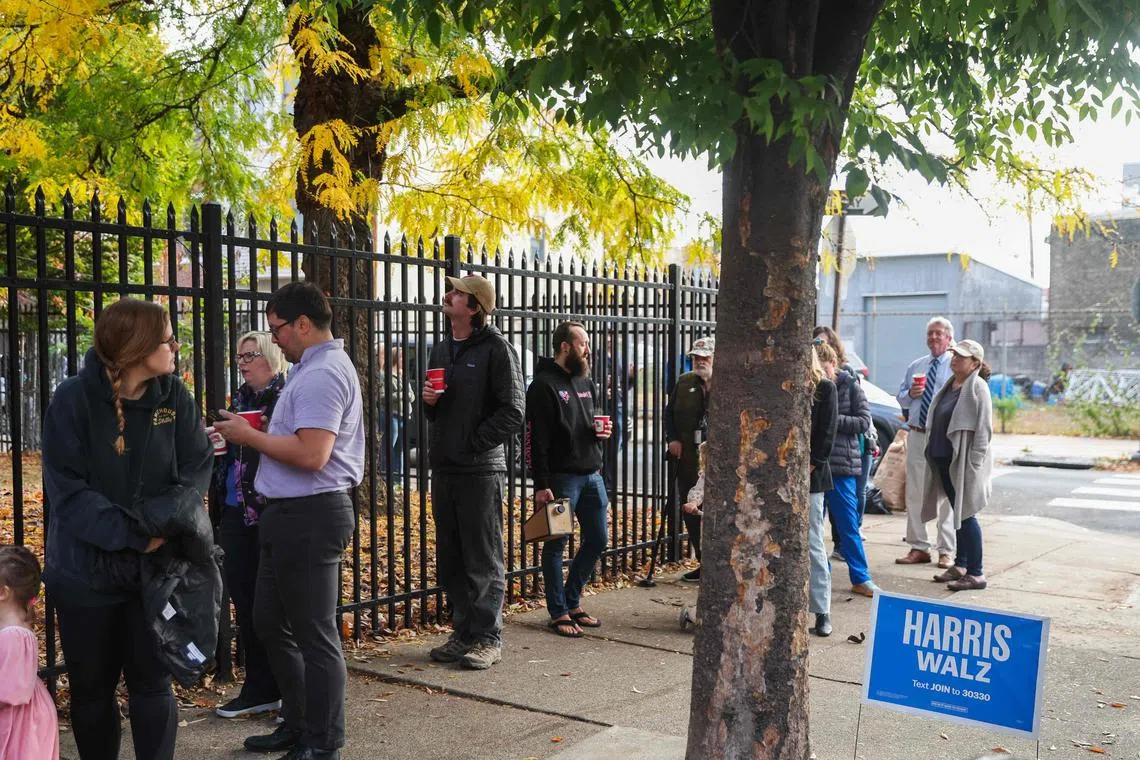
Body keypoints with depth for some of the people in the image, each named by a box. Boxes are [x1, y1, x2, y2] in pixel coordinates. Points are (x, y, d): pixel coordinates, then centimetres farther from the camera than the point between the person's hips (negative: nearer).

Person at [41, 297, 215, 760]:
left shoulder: (174, 397, -2)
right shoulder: (74, 399, -11)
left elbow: (197, 470, -6)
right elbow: (66, 488, -15)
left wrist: (160, 522, -23)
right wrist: (131, 535, -24)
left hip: (159, 566, 1)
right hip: (87, 569, -1)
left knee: (152, 681, 8)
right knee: (91, 686, 12)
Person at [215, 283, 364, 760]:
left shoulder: (321, 375, -17)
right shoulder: (315, 367, 17)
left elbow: (311, 454, -26)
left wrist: (250, 436, -14)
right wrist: (254, 433, 8)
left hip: (309, 515, -11)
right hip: (292, 513, 11)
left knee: (314, 635, 0)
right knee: (269, 622, 19)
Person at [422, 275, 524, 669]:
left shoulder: (495, 348, -9)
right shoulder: (440, 349, 15)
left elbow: (512, 412, -13)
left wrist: (473, 442, -14)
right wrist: (429, 402, 2)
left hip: (480, 470, -8)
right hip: (444, 467, 8)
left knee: (483, 560, 0)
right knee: (450, 559, 13)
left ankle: (488, 638, 10)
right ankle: (464, 633, 24)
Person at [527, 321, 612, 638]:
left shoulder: (586, 382, 15)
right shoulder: (544, 385, -10)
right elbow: (536, 440, -15)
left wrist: (603, 432, 4)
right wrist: (541, 485, -19)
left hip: (592, 475, 8)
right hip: (562, 477, -8)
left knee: (597, 540, 12)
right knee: (556, 544, 1)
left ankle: (572, 601, 27)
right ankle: (559, 612, 11)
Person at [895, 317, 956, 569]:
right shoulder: (915, 366, 15)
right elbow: (901, 398, 19)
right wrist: (910, 393, -3)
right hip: (917, 436, 5)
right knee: (914, 493, 8)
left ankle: (947, 551, 9)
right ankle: (918, 548, 17)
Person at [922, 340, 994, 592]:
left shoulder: (977, 387, -12)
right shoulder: (950, 385, 13)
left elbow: (983, 429, -17)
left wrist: (973, 465, -20)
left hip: (963, 463, -8)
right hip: (943, 460, 8)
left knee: (966, 515, -4)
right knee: (958, 514, 16)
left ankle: (976, 574, 2)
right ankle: (961, 565, 26)